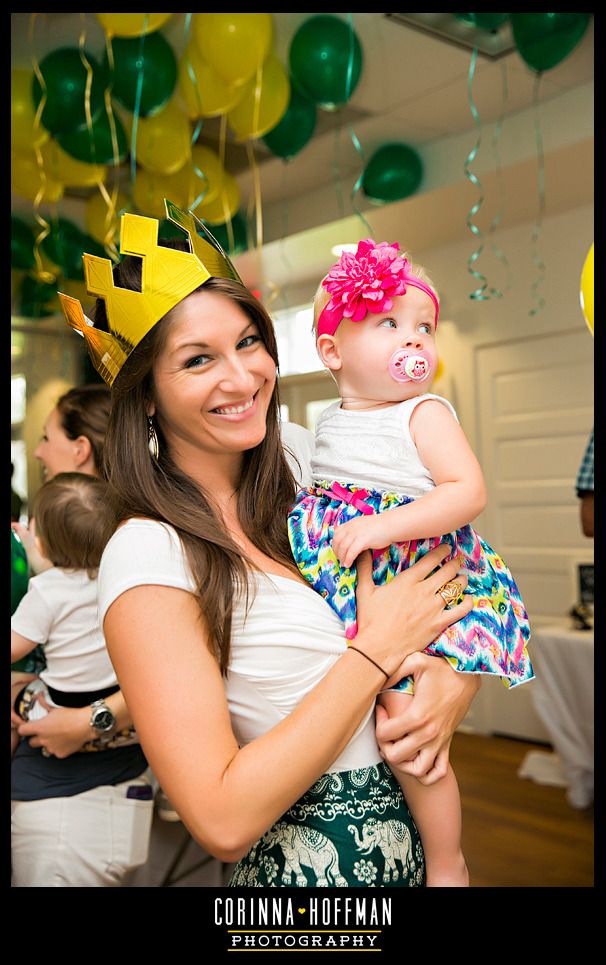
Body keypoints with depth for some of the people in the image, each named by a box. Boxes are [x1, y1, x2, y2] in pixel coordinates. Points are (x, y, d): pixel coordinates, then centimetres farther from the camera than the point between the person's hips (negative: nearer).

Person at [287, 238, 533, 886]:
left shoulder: (425, 414, -7)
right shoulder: (328, 422, 12)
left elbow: (468, 491, -18)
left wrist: (383, 527, -24)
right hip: (341, 592, 7)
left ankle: (447, 864, 14)